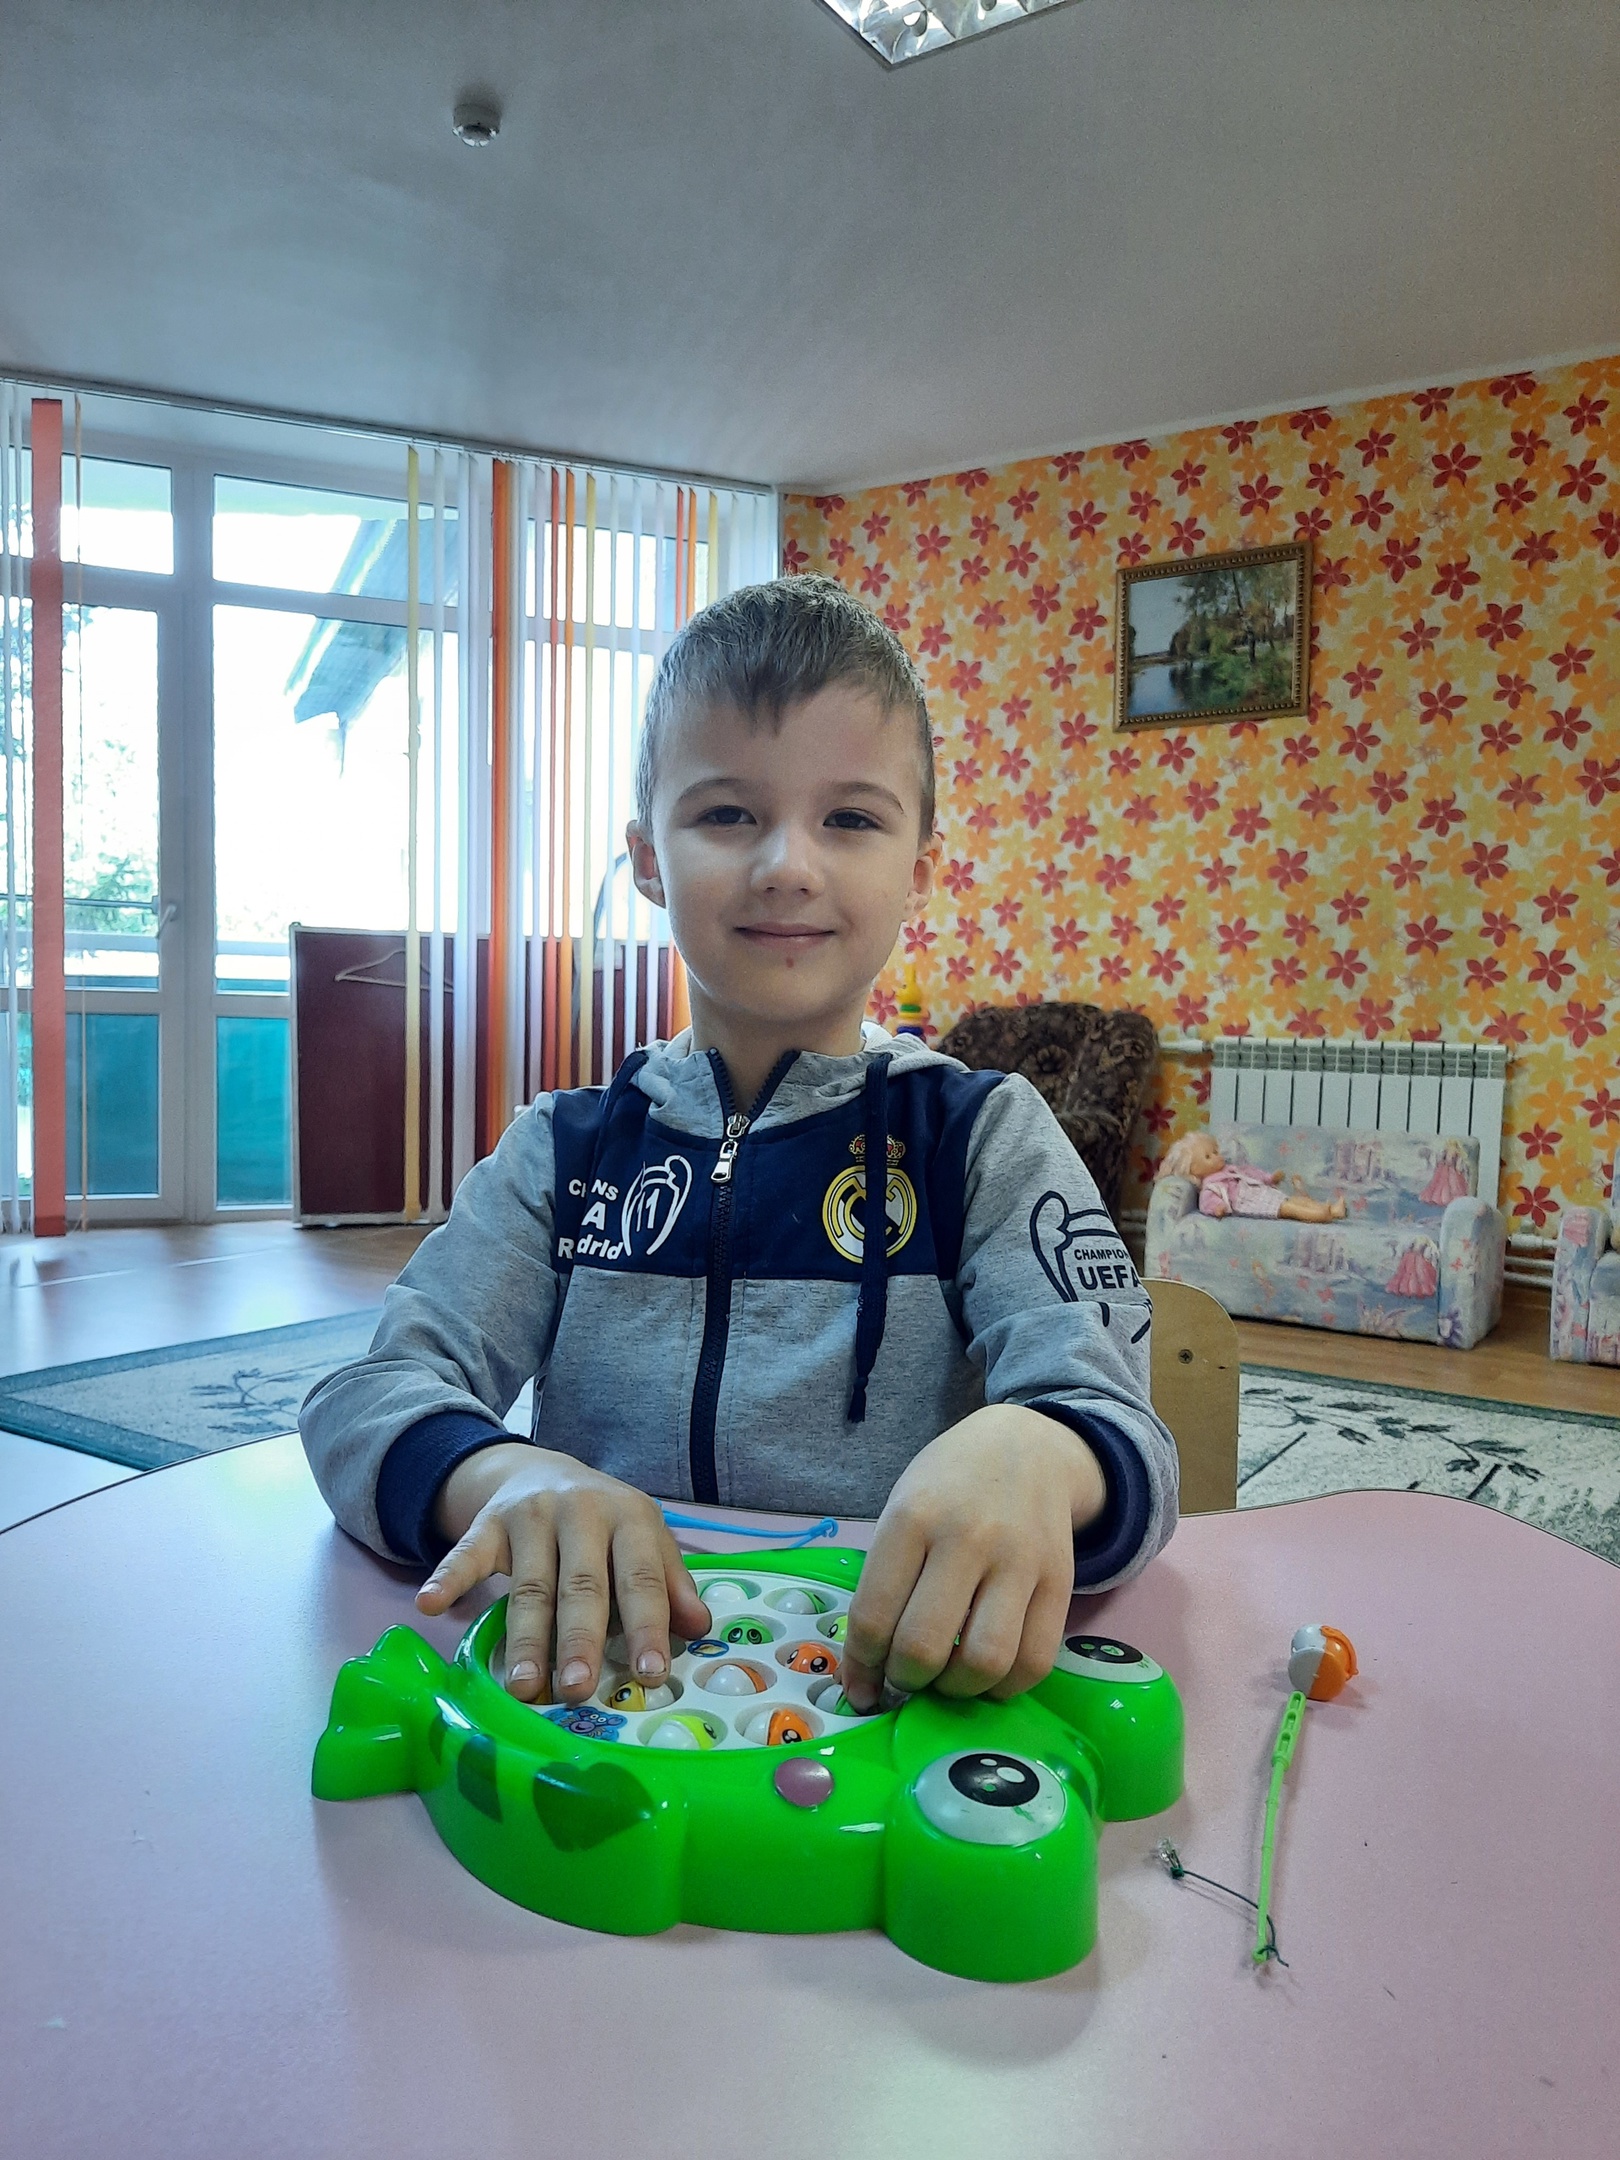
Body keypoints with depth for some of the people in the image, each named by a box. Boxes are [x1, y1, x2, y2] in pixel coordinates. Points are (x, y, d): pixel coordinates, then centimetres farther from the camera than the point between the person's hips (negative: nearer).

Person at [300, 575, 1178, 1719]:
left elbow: (1128, 1442, -11)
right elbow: (368, 1393, -3)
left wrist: (1027, 1456, -35)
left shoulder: (986, 1135, 0)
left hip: (888, 1682, 1)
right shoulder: (570, 1144, 6)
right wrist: (508, 1476, -26)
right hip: (592, 1677, 0)